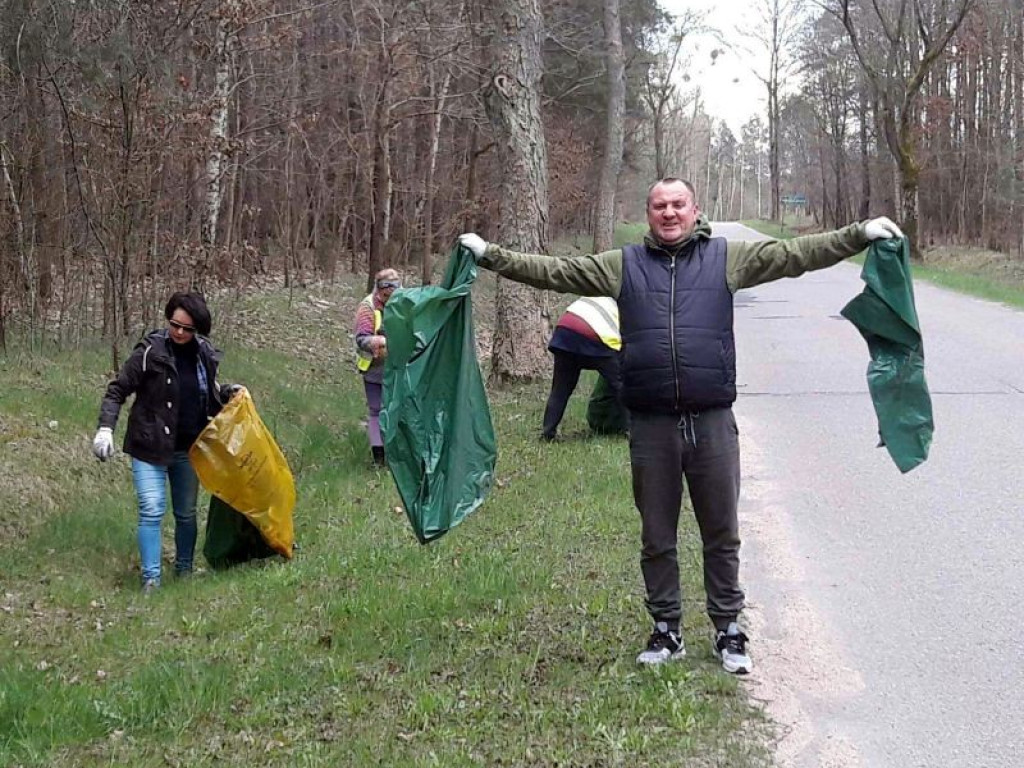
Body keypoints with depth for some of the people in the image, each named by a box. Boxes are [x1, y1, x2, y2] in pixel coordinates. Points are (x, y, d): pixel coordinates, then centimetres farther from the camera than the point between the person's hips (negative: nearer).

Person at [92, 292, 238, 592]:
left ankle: (184, 571, 30)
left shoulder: (204, 354, 2)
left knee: (186, 513, 14)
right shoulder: (150, 352, -12)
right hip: (150, 447, -4)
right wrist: (105, 428, -22)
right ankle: (150, 579, -9)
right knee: (151, 511, -12)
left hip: (188, 449, 5)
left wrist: (227, 393, -1)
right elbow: (117, 391, -10)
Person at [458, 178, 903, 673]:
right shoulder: (622, 266, 10)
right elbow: (552, 271, 9)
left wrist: (860, 236, -4)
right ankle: (665, 630, 24)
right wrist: (489, 256, 4)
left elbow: (794, 255, 4)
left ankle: (727, 630, 20)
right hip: (651, 424, 1)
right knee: (656, 538, 11)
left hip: (713, 422, -1)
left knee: (722, 536, 8)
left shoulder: (727, 258, 8)